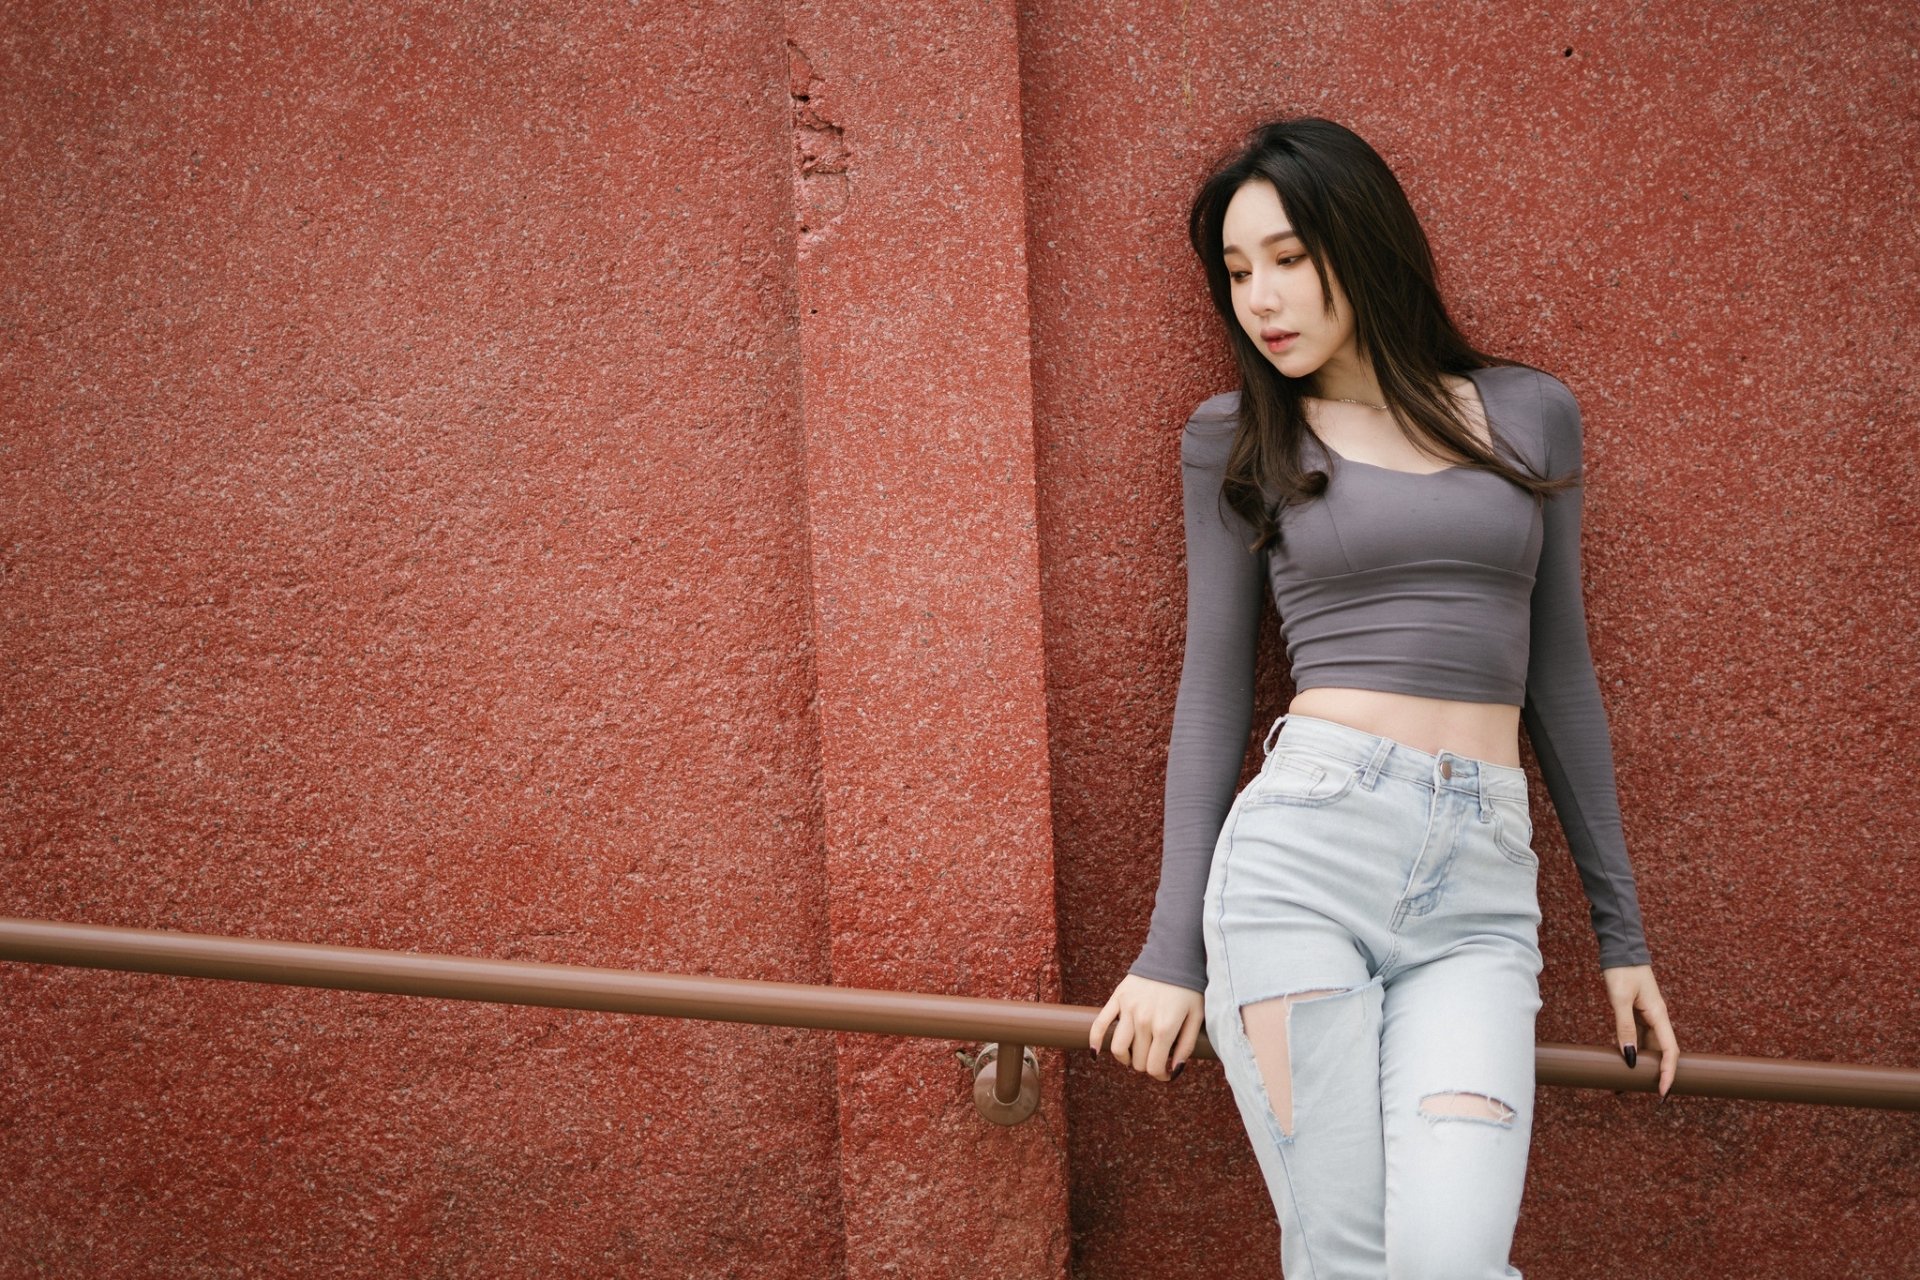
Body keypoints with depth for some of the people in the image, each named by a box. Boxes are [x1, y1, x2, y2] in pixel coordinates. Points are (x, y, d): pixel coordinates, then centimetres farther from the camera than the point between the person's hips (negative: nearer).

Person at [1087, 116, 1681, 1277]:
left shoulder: (1530, 414, 14)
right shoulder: (1238, 439, 10)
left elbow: (1559, 676, 17)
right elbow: (1214, 690, 10)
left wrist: (1622, 929, 17)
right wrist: (1173, 950, 5)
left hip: (1480, 889, 1)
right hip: (1301, 848, -1)